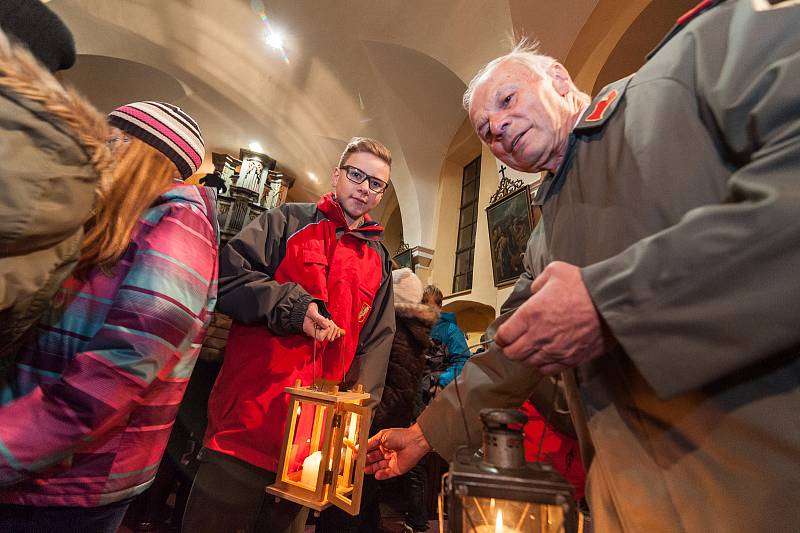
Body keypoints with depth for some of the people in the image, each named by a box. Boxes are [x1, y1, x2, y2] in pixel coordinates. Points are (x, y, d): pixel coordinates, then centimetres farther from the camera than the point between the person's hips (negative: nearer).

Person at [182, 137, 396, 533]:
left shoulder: (380, 260, 13)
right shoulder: (288, 220, 4)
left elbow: (377, 339, 10)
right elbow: (229, 273, -6)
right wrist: (291, 305, -16)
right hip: (248, 416, -3)